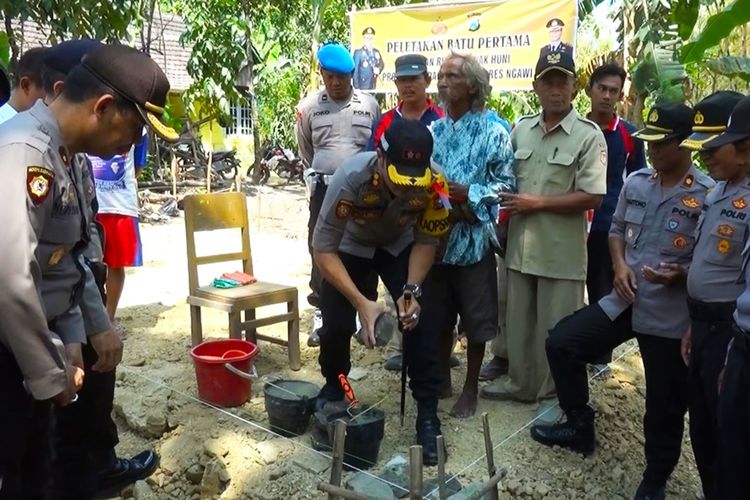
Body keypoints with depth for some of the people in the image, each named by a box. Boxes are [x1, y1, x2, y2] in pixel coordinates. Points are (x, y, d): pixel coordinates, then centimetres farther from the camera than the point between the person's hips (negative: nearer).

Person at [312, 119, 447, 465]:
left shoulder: (433, 184, -33)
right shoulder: (351, 178, -39)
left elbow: (426, 241, -15)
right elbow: (323, 249, -30)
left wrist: (412, 290, -28)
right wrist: (362, 303, -38)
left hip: (400, 246, 1)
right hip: (351, 246, -1)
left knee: (419, 320, -15)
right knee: (336, 322, -9)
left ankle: (428, 416, 0)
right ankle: (333, 385, 25)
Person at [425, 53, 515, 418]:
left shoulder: (493, 133, -6)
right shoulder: (434, 131, 9)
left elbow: (506, 185, -9)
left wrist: (468, 195, -20)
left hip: (473, 238, -4)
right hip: (436, 236, 5)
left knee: (475, 320, 6)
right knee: (438, 316, 15)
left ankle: (471, 389, 23)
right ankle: (441, 380, 32)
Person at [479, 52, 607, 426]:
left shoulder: (589, 135, -8)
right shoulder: (521, 129, 8)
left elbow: (592, 197, -14)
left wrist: (536, 203, -15)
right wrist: (506, 211, -1)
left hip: (561, 251, -5)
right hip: (520, 246, 5)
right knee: (519, 322, 17)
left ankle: (552, 395, 25)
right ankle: (520, 383, 35)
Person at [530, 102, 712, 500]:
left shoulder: (709, 195, -11)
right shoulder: (635, 183, 5)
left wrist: (680, 276, -26)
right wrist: (619, 265, -3)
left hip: (670, 316, -5)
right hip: (624, 302, 5)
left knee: (664, 405, 8)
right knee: (562, 342, 3)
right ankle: (579, 425, 23)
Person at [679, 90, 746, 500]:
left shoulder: (746, 199, -20)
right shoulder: (718, 192, 10)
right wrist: (694, 325, 17)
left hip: (730, 331, -9)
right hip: (705, 324, 9)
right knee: (701, 427, 21)